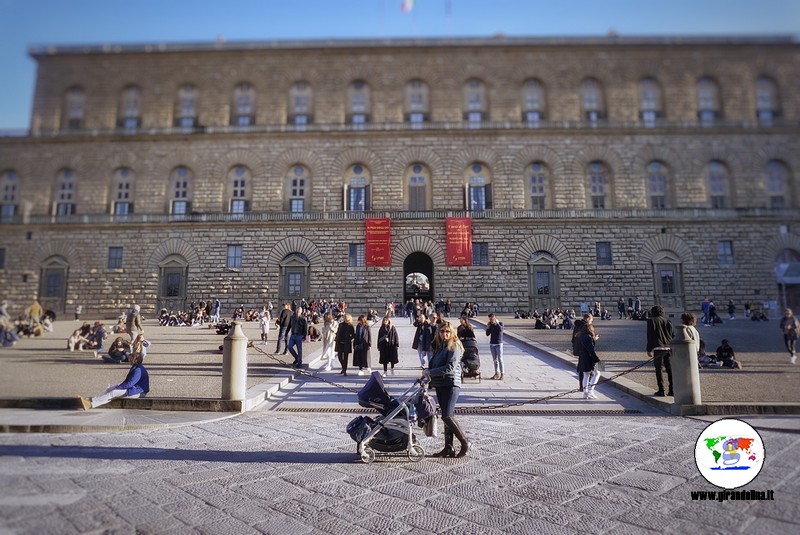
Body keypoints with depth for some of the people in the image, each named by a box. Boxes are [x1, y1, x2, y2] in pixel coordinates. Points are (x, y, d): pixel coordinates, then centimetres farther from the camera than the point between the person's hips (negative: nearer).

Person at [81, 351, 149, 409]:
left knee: (113, 392, -21)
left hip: (138, 392, -11)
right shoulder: (134, 368, 13)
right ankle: (91, 400, -4)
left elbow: (130, 384, -24)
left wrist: (118, 387, -15)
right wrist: (119, 386, 5)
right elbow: (127, 380, 19)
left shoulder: (139, 370, -21)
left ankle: (91, 404, -21)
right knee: (110, 389, 5)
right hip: (133, 388, 11)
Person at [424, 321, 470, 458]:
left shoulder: (454, 346, -9)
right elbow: (433, 365, 20)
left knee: (447, 416, -13)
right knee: (447, 416, 10)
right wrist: (427, 373, 2)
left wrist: (430, 372, -16)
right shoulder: (439, 346, 17)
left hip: (451, 384, -8)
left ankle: (465, 444, 0)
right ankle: (448, 448, 15)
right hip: (440, 385, 8)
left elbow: (450, 367, -19)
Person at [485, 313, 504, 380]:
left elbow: (500, 329, -24)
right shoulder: (491, 325, 8)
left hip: (498, 344, -5)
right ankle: (497, 373, 20)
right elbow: (487, 334, 5)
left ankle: (502, 374, -4)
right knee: (494, 360, 11)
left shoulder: (500, 323, -3)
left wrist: (497, 322, -15)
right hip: (492, 344, 5)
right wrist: (488, 326, -5)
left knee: (500, 359, -6)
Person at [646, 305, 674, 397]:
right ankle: (672, 390, 9)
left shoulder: (651, 321, 1)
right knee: (669, 369, 8)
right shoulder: (667, 322, 16)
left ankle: (661, 391, 0)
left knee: (658, 369, 1)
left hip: (658, 348, -5)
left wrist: (649, 349, -1)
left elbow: (650, 336, -4)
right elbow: (673, 336, 14)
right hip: (669, 348, 5)